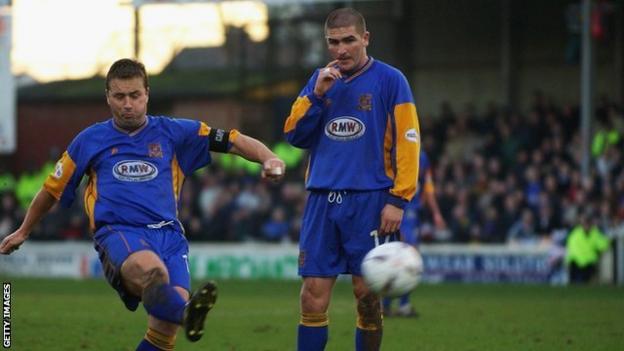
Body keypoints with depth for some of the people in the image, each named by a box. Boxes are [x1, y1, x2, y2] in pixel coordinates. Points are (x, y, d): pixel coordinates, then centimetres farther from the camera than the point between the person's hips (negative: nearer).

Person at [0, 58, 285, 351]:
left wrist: (268, 158, -5)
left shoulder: (172, 132, 16)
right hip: (117, 231, -2)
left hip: (168, 233, 2)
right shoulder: (89, 140, 17)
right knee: (150, 268, -39)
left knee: (166, 325, -23)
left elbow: (232, 141, 14)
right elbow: (53, 189, 30)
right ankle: (188, 316, -69)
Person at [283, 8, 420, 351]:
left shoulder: (389, 80, 0)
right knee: (313, 297, -3)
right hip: (322, 200, 4)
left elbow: (407, 142, -4)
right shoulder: (320, 79, 14)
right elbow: (294, 135, 9)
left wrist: (398, 200, -11)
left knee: (367, 296, -1)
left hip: (369, 201, -3)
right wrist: (317, 95, -4)